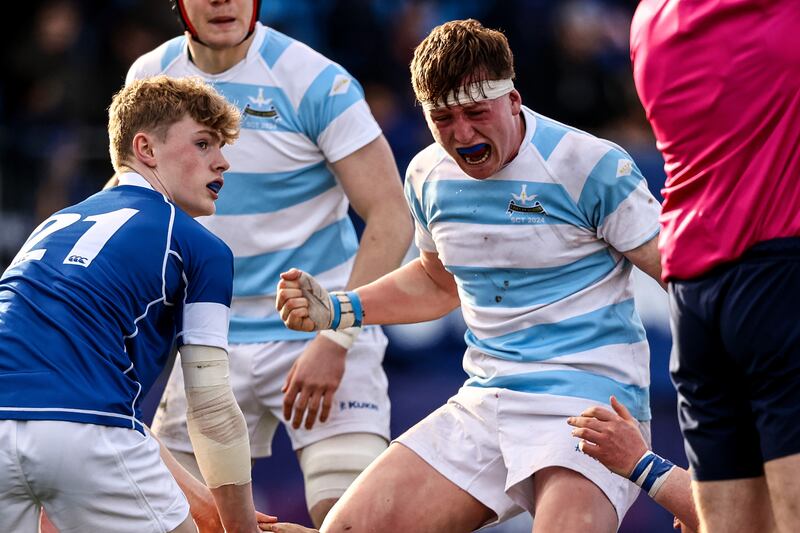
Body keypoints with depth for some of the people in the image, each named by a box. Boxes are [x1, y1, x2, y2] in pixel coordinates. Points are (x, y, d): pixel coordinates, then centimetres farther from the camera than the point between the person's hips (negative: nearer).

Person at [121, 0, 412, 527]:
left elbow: (391, 218, -16)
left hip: (321, 329, -5)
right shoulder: (150, 78, 1)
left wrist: (335, 339, -22)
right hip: (211, 340, 5)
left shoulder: (318, 83, -15)